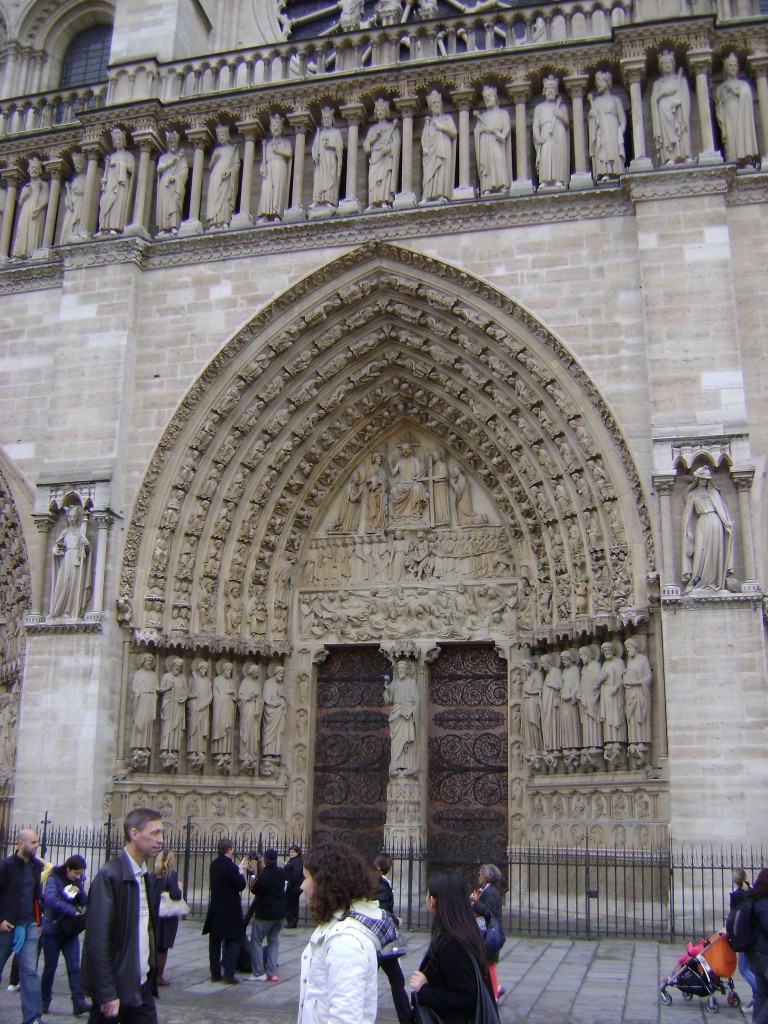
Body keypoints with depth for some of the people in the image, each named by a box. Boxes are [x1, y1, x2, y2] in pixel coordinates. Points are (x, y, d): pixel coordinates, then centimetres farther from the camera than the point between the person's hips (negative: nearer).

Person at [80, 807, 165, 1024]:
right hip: (115, 989, -7)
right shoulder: (109, 875, -16)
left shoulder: (144, 875, 10)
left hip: (142, 987, 7)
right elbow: (98, 939, -19)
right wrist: (107, 994, -19)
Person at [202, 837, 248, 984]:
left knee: (215, 941, 14)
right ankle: (229, 974, -1)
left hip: (215, 909, 7)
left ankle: (215, 973, 19)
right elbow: (241, 886, -16)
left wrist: (239, 868, 13)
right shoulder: (230, 866, -21)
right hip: (230, 910, -7)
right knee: (234, 941, 3)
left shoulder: (214, 864, 3)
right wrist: (242, 870, -3)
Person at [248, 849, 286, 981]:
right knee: (274, 942, 15)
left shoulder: (262, 875, -20)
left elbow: (254, 890, -7)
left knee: (256, 942, 7)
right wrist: (263, 869, 13)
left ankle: (259, 973, 3)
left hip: (264, 914, -6)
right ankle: (272, 973, 11)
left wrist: (254, 878, 8)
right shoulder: (282, 873, -2)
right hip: (280, 913, 6)